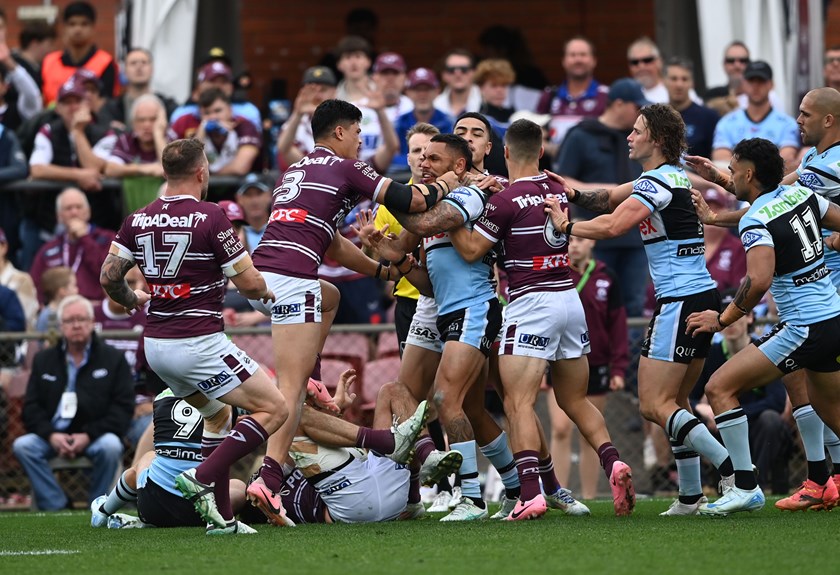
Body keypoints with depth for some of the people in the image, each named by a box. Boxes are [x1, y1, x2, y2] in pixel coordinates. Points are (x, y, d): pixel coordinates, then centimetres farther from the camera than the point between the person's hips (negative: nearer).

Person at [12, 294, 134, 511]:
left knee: (111, 446, -35)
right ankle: (57, 507, -21)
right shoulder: (44, 360, 14)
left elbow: (123, 406, -2)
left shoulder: (113, 359, 6)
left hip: (95, 437, -2)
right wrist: (51, 435, -12)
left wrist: (89, 435, -14)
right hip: (54, 435, 2)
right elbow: (31, 406, 8)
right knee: (22, 446, -26)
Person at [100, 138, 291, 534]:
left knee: (217, 415, 25)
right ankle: (202, 478, -16)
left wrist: (131, 300, 27)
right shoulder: (209, 217, -13)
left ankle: (221, 516, 16)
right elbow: (249, 282, -11)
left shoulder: (138, 220, 4)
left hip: (156, 345, 8)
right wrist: (265, 292, 12)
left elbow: (108, 276, 6)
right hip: (199, 344, -8)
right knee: (274, 409, -4)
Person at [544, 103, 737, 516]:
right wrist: (575, 195, 3)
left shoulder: (658, 182, -13)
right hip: (702, 297, 10)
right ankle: (689, 497, 12)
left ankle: (733, 472, -18)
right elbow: (612, 197, 21)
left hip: (681, 302, -10)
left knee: (654, 405, -11)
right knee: (673, 404, 13)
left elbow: (612, 226, -24)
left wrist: (565, 226, -9)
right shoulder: (669, 176, 16)